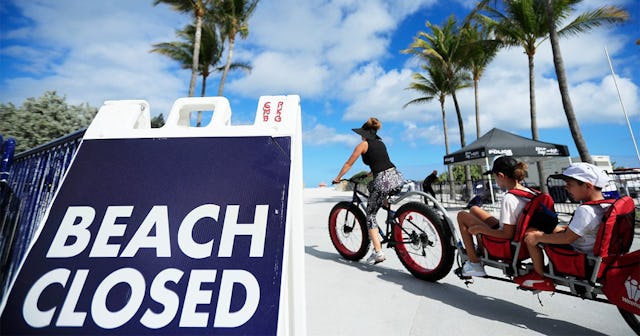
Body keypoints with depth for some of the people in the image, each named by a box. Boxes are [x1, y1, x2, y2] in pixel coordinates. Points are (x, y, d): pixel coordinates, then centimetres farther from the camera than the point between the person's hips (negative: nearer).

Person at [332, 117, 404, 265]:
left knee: (370, 215, 7)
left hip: (383, 181, -7)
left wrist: (337, 179, 22)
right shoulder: (381, 143, 23)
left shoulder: (363, 144, 6)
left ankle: (378, 252, 2)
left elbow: (348, 164, 11)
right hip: (396, 176, 7)